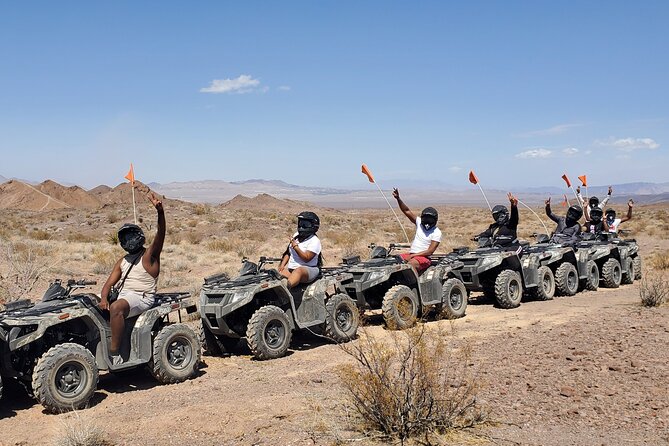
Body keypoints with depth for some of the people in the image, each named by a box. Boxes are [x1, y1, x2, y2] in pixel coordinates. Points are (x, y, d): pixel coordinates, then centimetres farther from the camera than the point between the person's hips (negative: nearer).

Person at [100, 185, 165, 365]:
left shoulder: (149, 256, 0)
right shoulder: (123, 261, 20)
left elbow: (160, 234, -18)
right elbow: (109, 283, 13)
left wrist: (160, 210, -35)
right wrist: (104, 298, -11)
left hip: (142, 298, -8)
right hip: (123, 296, 8)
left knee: (116, 308, -34)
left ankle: (114, 353, -32)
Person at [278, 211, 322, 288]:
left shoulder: (314, 241, -5)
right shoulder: (296, 235, 18)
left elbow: (306, 258, -15)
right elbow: (288, 253, 23)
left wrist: (296, 247, -13)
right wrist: (282, 265, 8)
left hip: (308, 270, -8)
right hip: (290, 269, 8)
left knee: (298, 271, -41)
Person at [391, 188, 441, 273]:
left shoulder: (436, 233, -5)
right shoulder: (419, 223, 11)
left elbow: (430, 252, -11)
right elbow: (407, 211, 5)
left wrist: (412, 256, -16)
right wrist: (398, 198, -9)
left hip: (424, 257, -6)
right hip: (410, 254, 6)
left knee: (411, 264, -38)